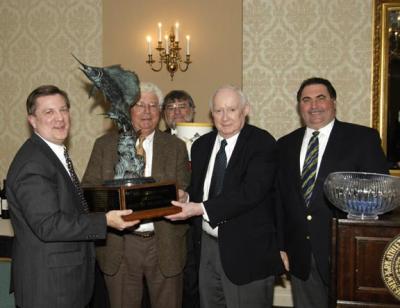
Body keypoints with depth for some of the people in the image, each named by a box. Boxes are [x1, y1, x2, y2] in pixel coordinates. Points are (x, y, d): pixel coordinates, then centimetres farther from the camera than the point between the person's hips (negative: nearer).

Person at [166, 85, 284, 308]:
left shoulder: (263, 143, -13)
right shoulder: (202, 144, 9)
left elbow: (250, 193, -23)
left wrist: (201, 208, -25)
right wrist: (185, 197, -9)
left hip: (247, 250, -6)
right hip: (209, 245, 6)